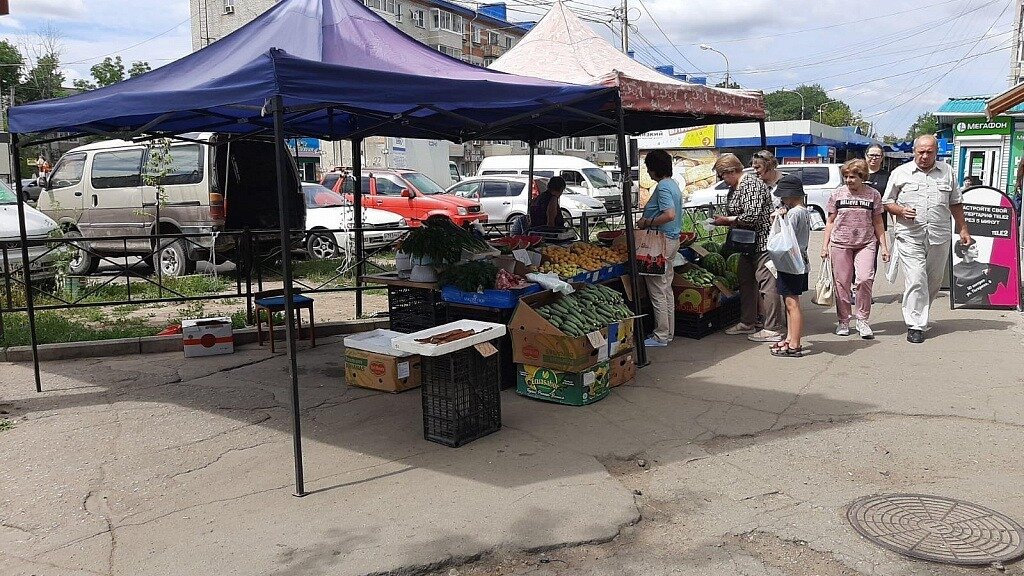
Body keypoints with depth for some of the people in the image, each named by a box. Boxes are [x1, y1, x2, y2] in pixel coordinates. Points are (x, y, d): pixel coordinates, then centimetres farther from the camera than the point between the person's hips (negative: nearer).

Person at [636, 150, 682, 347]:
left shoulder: (663, 187, -16)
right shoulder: (673, 184, 15)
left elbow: (670, 214, -28)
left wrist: (647, 223, -18)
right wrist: (647, 219, 16)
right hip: (672, 240, 11)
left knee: (657, 290, -4)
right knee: (667, 289, 16)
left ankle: (661, 336, 1)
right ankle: (668, 331, 23)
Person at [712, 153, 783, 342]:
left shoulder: (751, 184, -17)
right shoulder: (734, 188, 14)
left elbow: (752, 216, -25)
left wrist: (727, 220, -14)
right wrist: (723, 221, 2)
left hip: (762, 240, -11)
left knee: (766, 283, -9)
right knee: (746, 282, 16)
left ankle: (772, 330, -6)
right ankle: (747, 323, 27)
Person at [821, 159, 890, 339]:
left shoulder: (873, 194, 4)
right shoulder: (837, 194, 5)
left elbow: (877, 223, 10)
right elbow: (831, 221, 10)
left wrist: (884, 246, 6)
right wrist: (825, 245, 5)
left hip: (866, 243, -1)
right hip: (840, 243, 1)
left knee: (865, 279, -15)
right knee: (842, 282, 2)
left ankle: (862, 320, -1)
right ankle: (844, 321, 15)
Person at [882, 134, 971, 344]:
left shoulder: (947, 172, 13)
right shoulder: (900, 173, 5)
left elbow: (955, 203, 18)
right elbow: (887, 202, 8)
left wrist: (963, 229, 15)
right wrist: (901, 211, -12)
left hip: (940, 238, 3)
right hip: (910, 238, -3)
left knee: (934, 282, 9)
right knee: (915, 281, -10)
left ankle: (919, 315, 27)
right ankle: (915, 326, -6)